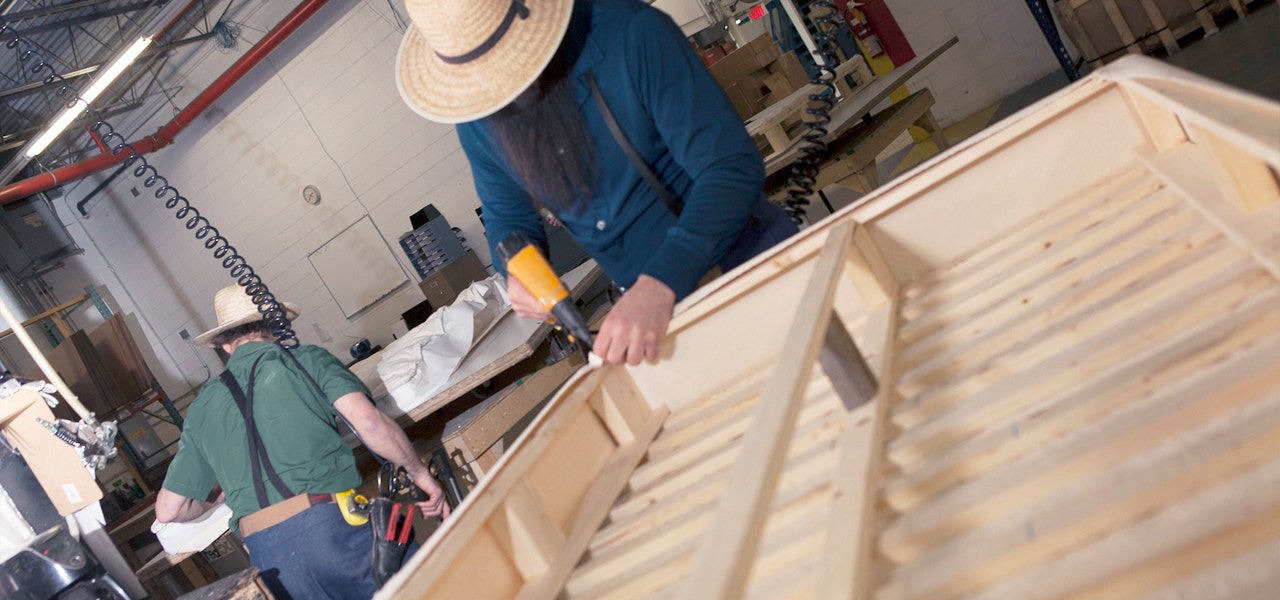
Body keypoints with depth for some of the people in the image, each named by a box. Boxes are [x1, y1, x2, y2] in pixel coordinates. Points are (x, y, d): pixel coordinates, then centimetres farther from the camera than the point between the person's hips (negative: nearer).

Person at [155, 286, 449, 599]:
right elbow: (369, 421, -9)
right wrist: (420, 473, 3)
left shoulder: (202, 407, 18)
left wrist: (213, 504, 41)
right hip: (334, 523, -4)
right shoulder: (306, 359, 6)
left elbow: (169, 509, 20)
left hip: (267, 555, 4)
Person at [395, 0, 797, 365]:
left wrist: (658, 284, -40)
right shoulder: (477, 121, -6)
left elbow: (734, 167, -28)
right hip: (652, 298, 4)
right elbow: (507, 217, 10)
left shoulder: (633, 33, -23)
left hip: (751, 251, -3)